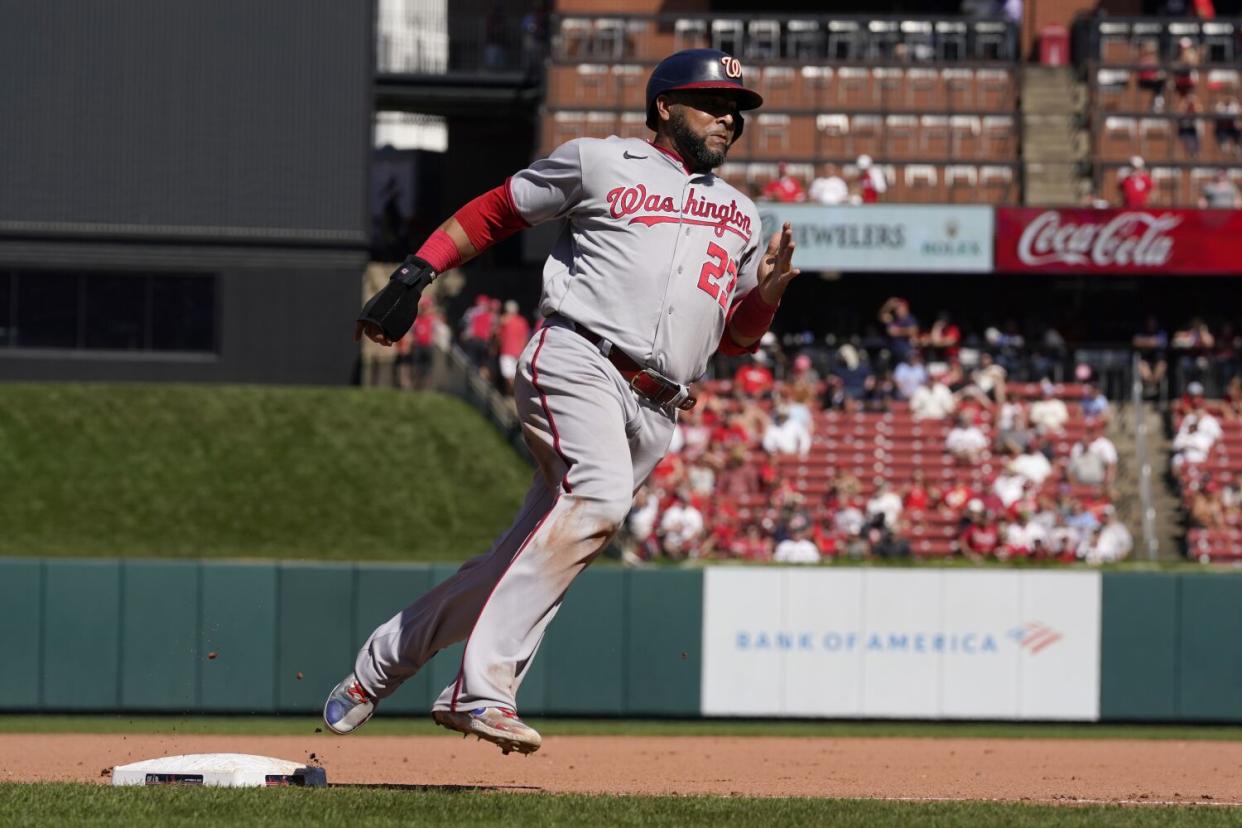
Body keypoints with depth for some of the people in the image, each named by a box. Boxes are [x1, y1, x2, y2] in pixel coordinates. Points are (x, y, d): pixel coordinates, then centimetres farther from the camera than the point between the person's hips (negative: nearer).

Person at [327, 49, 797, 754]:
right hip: (576, 364, -6)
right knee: (599, 499, -31)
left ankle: (377, 671, 16)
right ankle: (484, 690, -36)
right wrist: (415, 274, 2)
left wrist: (771, 286, 4)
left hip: (654, 412, 6)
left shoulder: (742, 215, 25)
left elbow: (737, 338, 25)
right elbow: (495, 211, 13)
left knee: (531, 555, 1)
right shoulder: (600, 163, 9)